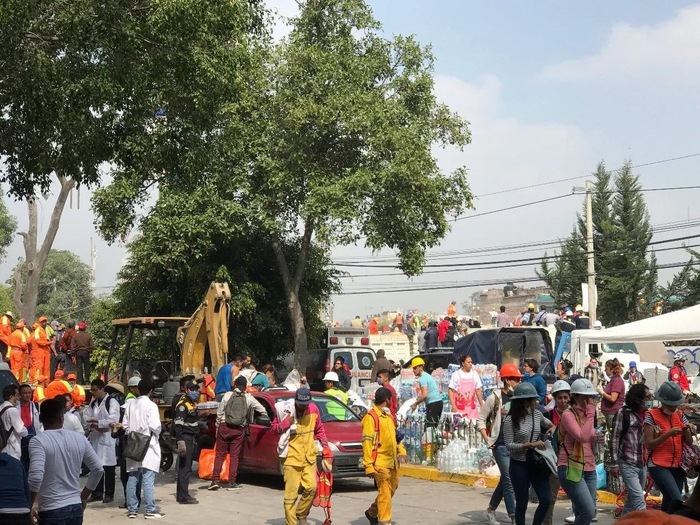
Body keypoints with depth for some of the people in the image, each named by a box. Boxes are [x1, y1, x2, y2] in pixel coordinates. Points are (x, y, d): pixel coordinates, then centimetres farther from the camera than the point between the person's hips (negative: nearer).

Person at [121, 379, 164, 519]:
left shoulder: (131, 404, 5)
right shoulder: (151, 405, -11)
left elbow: (125, 424, 5)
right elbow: (155, 426, -16)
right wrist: (157, 434, 4)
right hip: (148, 444, -6)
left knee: (132, 478, 10)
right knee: (148, 479, -6)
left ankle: (132, 509, 14)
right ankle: (150, 510, -6)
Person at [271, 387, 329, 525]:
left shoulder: (313, 409, 3)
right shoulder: (285, 409, -7)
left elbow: (319, 428, 17)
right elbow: (274, 428, 2)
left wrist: (324, 444, 9)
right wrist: (286, 423, -15)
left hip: (309, 456, 3)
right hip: (291, 456, -3)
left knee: (311, 487, -7)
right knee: (291, 492, -4)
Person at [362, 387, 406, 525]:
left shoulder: (388, 415, 18)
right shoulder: (371, 417, -11)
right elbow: (367, 441, -15)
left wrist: (401, 450, 11)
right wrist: (368, 465, -20)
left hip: (392, 461, 9)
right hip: (380, 463, -9)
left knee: (391, 490, 16)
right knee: (385, 492, -9)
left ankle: (372, 512, 34)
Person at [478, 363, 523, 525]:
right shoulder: (494, 398, -9)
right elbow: (480, 420, -5)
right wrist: (488, 441, -11)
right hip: (501, 446, -5)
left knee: (505, 480, 13)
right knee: (510, 481, -7)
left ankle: (490, 510, 29)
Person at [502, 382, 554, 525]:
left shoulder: (537, 414, 2)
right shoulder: (510, 420, -13)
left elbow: (549, 424, 23)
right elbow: (509, 445, -15)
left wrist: (553, 428, 1)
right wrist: (531, 444, -21)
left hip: (537, 463, 5)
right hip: (519, 465, -5)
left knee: (546, 500, 0)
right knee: (522, 504, 6)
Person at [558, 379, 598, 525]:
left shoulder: (587, 415, 13)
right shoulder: (568, 415, -11)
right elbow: (583, 437, -26)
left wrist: (598, 439, 6)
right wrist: (591, 413, -19)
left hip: (589, 470, 8)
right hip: (571, 469, -8)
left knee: (589, 513, 7)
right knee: (588, 512, -17)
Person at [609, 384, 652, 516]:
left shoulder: (647, 414, 7)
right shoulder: (623, 413, -9)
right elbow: (614, 439, -7)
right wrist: (614, 463, -9)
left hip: (643, 464, 6)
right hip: (628, 464, -6)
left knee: (632, 500, 13)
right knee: (639, 499, -12)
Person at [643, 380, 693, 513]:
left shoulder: (680, 416, 9)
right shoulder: (652, 416, -7)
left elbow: (689, 443, 11)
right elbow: (649, 445, -11)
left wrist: (687, 432, -11)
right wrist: (668, 434, -21)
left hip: (677, 466, 6)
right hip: (659, 466, -6)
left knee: (670, 501, 9)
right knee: (677, 501, -20)